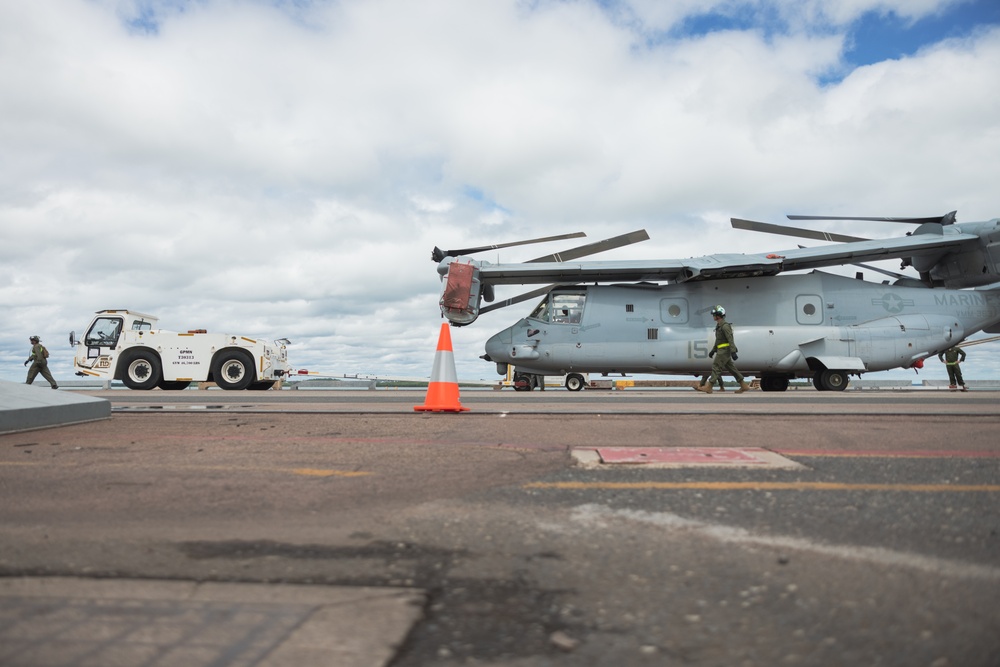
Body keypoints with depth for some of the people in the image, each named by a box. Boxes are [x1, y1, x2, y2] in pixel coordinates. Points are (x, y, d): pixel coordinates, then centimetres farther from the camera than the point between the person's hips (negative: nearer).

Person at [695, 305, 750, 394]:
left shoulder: (725, 326, -14)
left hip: (724, 350, -10)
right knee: (731, 368, 10)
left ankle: (708, 387, -8)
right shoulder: (719, 326, 17)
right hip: (722, 350, 10)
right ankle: (743, 385, 13)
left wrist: (733, 352, -26)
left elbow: (730, 339, -21)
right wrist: (713, 350, 25)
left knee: (716, 367, -9)